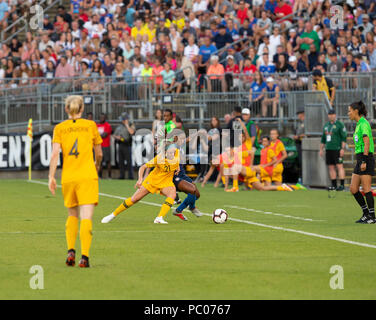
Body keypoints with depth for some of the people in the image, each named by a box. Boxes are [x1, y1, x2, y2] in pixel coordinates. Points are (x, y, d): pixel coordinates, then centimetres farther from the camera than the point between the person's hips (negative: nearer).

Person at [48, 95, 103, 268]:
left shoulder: (60, 128, 6)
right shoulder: (91, 125, 5)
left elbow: (55, 153, -4)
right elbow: (99, 154, 12)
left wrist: (51, 177, -2)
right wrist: (97, 165, 32)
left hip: (67, 177, 2)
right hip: (87, 176, -2)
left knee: (72, 215, 19)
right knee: (86, 217, -6)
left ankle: (71, 251, 5)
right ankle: (84, 256, -17)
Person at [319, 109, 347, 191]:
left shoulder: (339, 124, -4)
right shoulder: (326, 125, 16)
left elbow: (344, 137, -9)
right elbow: (323, 139, 22)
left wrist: (342, 148, -16)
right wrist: (321, 149, 16)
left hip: (337, 149, -7)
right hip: (328, 150, 7)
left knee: (339, 166, -10)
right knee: (331, 167, 6)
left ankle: (342, 185, -11)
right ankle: (334, 185, 10)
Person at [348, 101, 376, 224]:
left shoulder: (364, 124, -11)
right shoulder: (359, 124, 18)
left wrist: (364, 161, -23)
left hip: (366, 158, -10)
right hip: (359, 158, 10)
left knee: (366, 188, -7)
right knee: (353, 189, 7)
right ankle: (366, 213, 15)